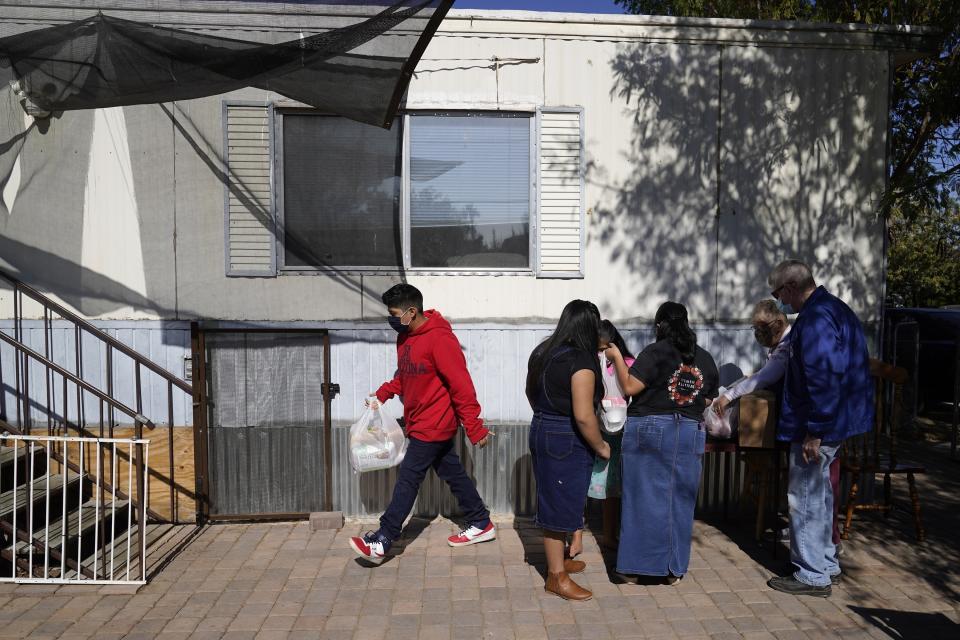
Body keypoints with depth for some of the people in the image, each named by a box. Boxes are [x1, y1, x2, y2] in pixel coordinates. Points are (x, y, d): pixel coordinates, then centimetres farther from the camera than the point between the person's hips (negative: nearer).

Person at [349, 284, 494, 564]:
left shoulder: (439, 338, -23)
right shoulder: (405, 337, 6)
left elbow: (461, 384, -23)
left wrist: (474, 426, -23)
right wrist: (382, 394, 4)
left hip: (433, 424, -9)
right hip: (422, 422, 9)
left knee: (408, 479, -4)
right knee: (452, 473, 16)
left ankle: (381, 542, 4)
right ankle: (482, 524, 30)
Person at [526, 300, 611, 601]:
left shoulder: (542, 352, 5)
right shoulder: (581, 361, -20)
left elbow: (531, 393, 18)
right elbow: (583, 416, -24)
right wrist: (601, 447, -10)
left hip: (541, 431, 9)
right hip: (567, 441, -8)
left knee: (552, 501, 20)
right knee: (561, 505, 3)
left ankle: (558, 562, 37)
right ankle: (557, 577, 17)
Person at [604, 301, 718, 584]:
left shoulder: (655, 352, -10)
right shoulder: (706, 359, 5)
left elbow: (630, 386, -14)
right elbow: (708, 400, 12)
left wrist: (617, 357, -3)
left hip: (649, 431, -4)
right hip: (690, 436, 4)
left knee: (645, 499, 5)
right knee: (680, 502, 11)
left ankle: (640, 562, 11)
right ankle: (674, 569, 19)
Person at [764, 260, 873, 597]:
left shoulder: (815, 318, -21)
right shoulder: (836, 308, 13)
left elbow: (823, 378, -27)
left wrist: (814, 432, -23)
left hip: (820, 424, -11)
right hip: (839, 419, 11)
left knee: (805, 499, 1)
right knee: (819, 493, 21)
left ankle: (812, 576, 11)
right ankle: (826, 563, 33)